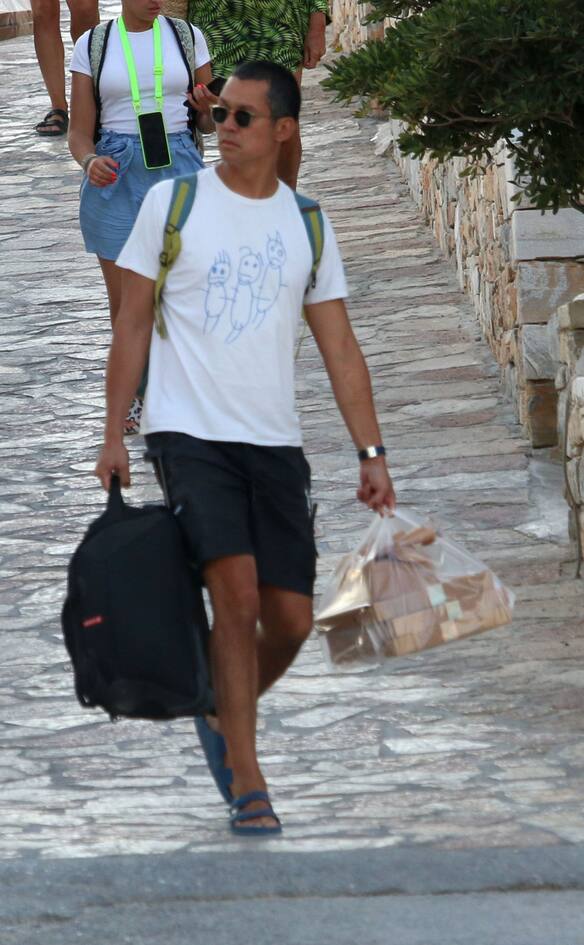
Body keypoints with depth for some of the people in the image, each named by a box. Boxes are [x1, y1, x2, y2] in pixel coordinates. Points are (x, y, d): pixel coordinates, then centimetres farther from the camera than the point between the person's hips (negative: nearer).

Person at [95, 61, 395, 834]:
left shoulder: (306, 224, 9)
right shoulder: (173, 202, 1)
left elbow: (340, 349, 10)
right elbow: (133, 325, 4)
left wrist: (372, 453, 2)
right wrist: (114, 435, -1)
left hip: (275, 442, 3)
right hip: (189, 433, -3)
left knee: (291, 618, 0)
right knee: (237, 593, -17)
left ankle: (224, 719, 29)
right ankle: (247, 782, -9)